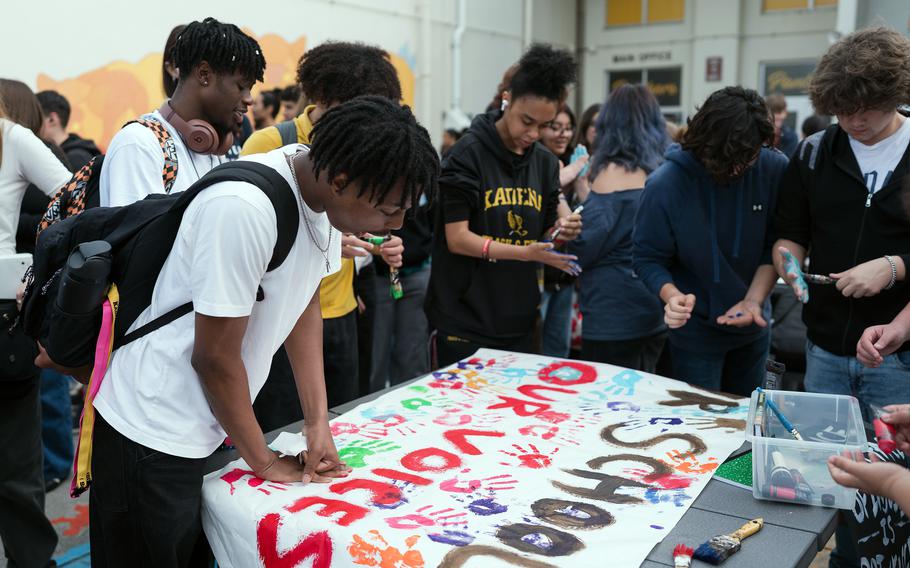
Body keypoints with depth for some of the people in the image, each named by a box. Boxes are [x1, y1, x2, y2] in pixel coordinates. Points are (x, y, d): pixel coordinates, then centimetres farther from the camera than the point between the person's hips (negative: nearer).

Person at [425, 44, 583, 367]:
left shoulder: (545, 162, 7)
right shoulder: (469, 153, -10)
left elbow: (541, 238, 12)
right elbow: (457, 238, -14)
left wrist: (560, 231, -10)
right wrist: (524, 252, -25)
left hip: (518, 322, 6)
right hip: (465, 322, -5)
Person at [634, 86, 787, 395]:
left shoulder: (775, 169, -13)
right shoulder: (665, 184, -22)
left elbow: (775, 246, -6)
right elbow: (647, 256, -13)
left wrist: (754, 300, -17)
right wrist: (672, 296, -31)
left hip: (753, 324, 4)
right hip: (695, 329, -3)